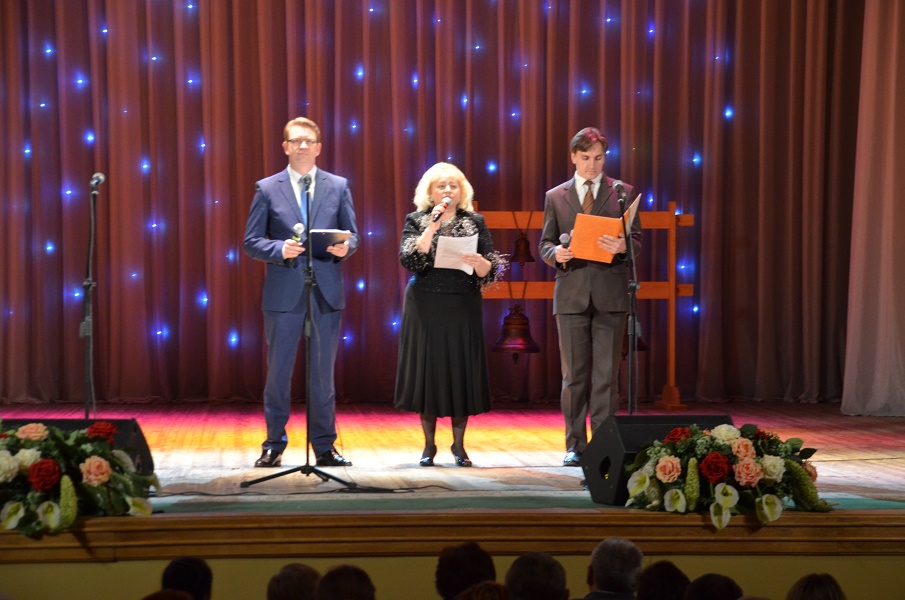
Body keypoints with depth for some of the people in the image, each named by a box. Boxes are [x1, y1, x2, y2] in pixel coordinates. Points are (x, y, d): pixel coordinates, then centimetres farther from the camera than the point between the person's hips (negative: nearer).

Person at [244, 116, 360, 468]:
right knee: (278, 373, 3)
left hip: (326, 293, 1)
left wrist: (345, 247, -12)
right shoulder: (267, 189, 4)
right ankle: (274, 446, 13)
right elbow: (251, 242, 2)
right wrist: (280, 249, -16)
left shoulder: (338, 186, 10)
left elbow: (352, 235, 11)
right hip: (284, 294, -1)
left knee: (323, 373, 6)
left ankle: (324, 447, 14)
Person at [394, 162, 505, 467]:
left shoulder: (474, 222, 7)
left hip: (463, 308, 1)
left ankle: (459, 444, 11)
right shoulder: (416, 221, 4)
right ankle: (429, 445, 11)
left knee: (462, 371, 0)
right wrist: (431, 228, -18)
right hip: (425, 307, -1)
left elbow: (491, 270, 2)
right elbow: (408, 261, -12)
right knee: (427, 371, 1)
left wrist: (480, 264, -20)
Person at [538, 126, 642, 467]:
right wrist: (555, 253, -11)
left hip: (609, 294, -1)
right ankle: (575, 445, 10)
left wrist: (622, 246, -18)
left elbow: (636, 240, 5)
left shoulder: (623, 193, 8)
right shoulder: (556, 197, 12)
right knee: (573, 374, 4)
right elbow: (544, 243, 12)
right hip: (571, 294, 1)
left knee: (606, 374, -2)